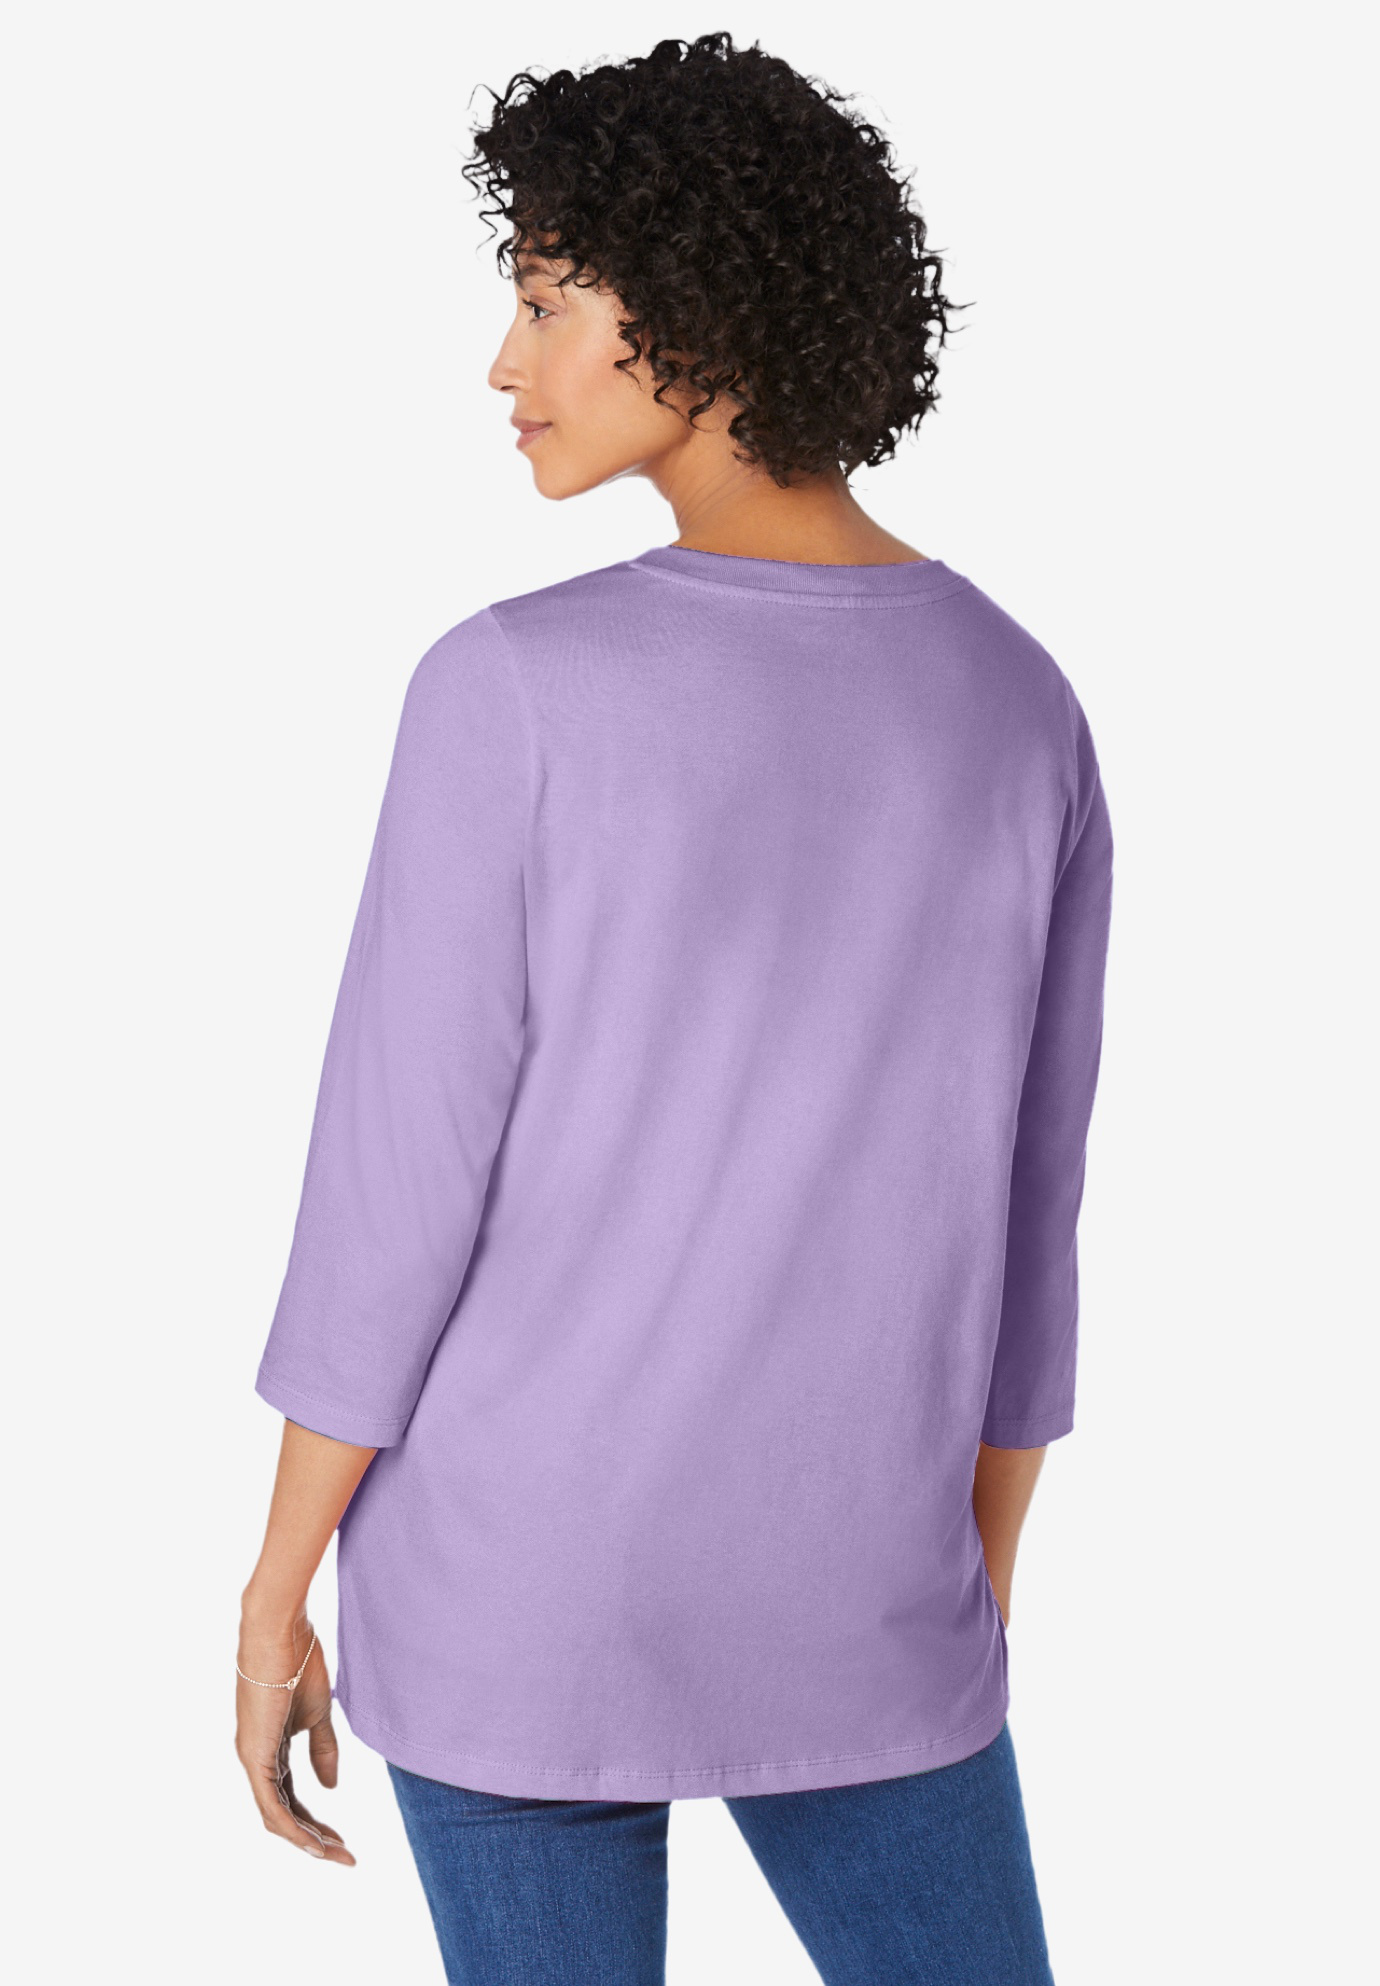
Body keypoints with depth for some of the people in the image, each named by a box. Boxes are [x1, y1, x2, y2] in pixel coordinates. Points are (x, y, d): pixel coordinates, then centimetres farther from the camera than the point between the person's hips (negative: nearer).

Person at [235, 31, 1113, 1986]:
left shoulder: (516, 693, -17)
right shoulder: (1028, 712, -3)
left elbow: (396, 1182, -14)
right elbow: (1019, 1223, 3)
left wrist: (276, 1595, -2)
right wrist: (975, 1607, 14)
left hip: (517, 1580, -3)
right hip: (854, 1598, 3)